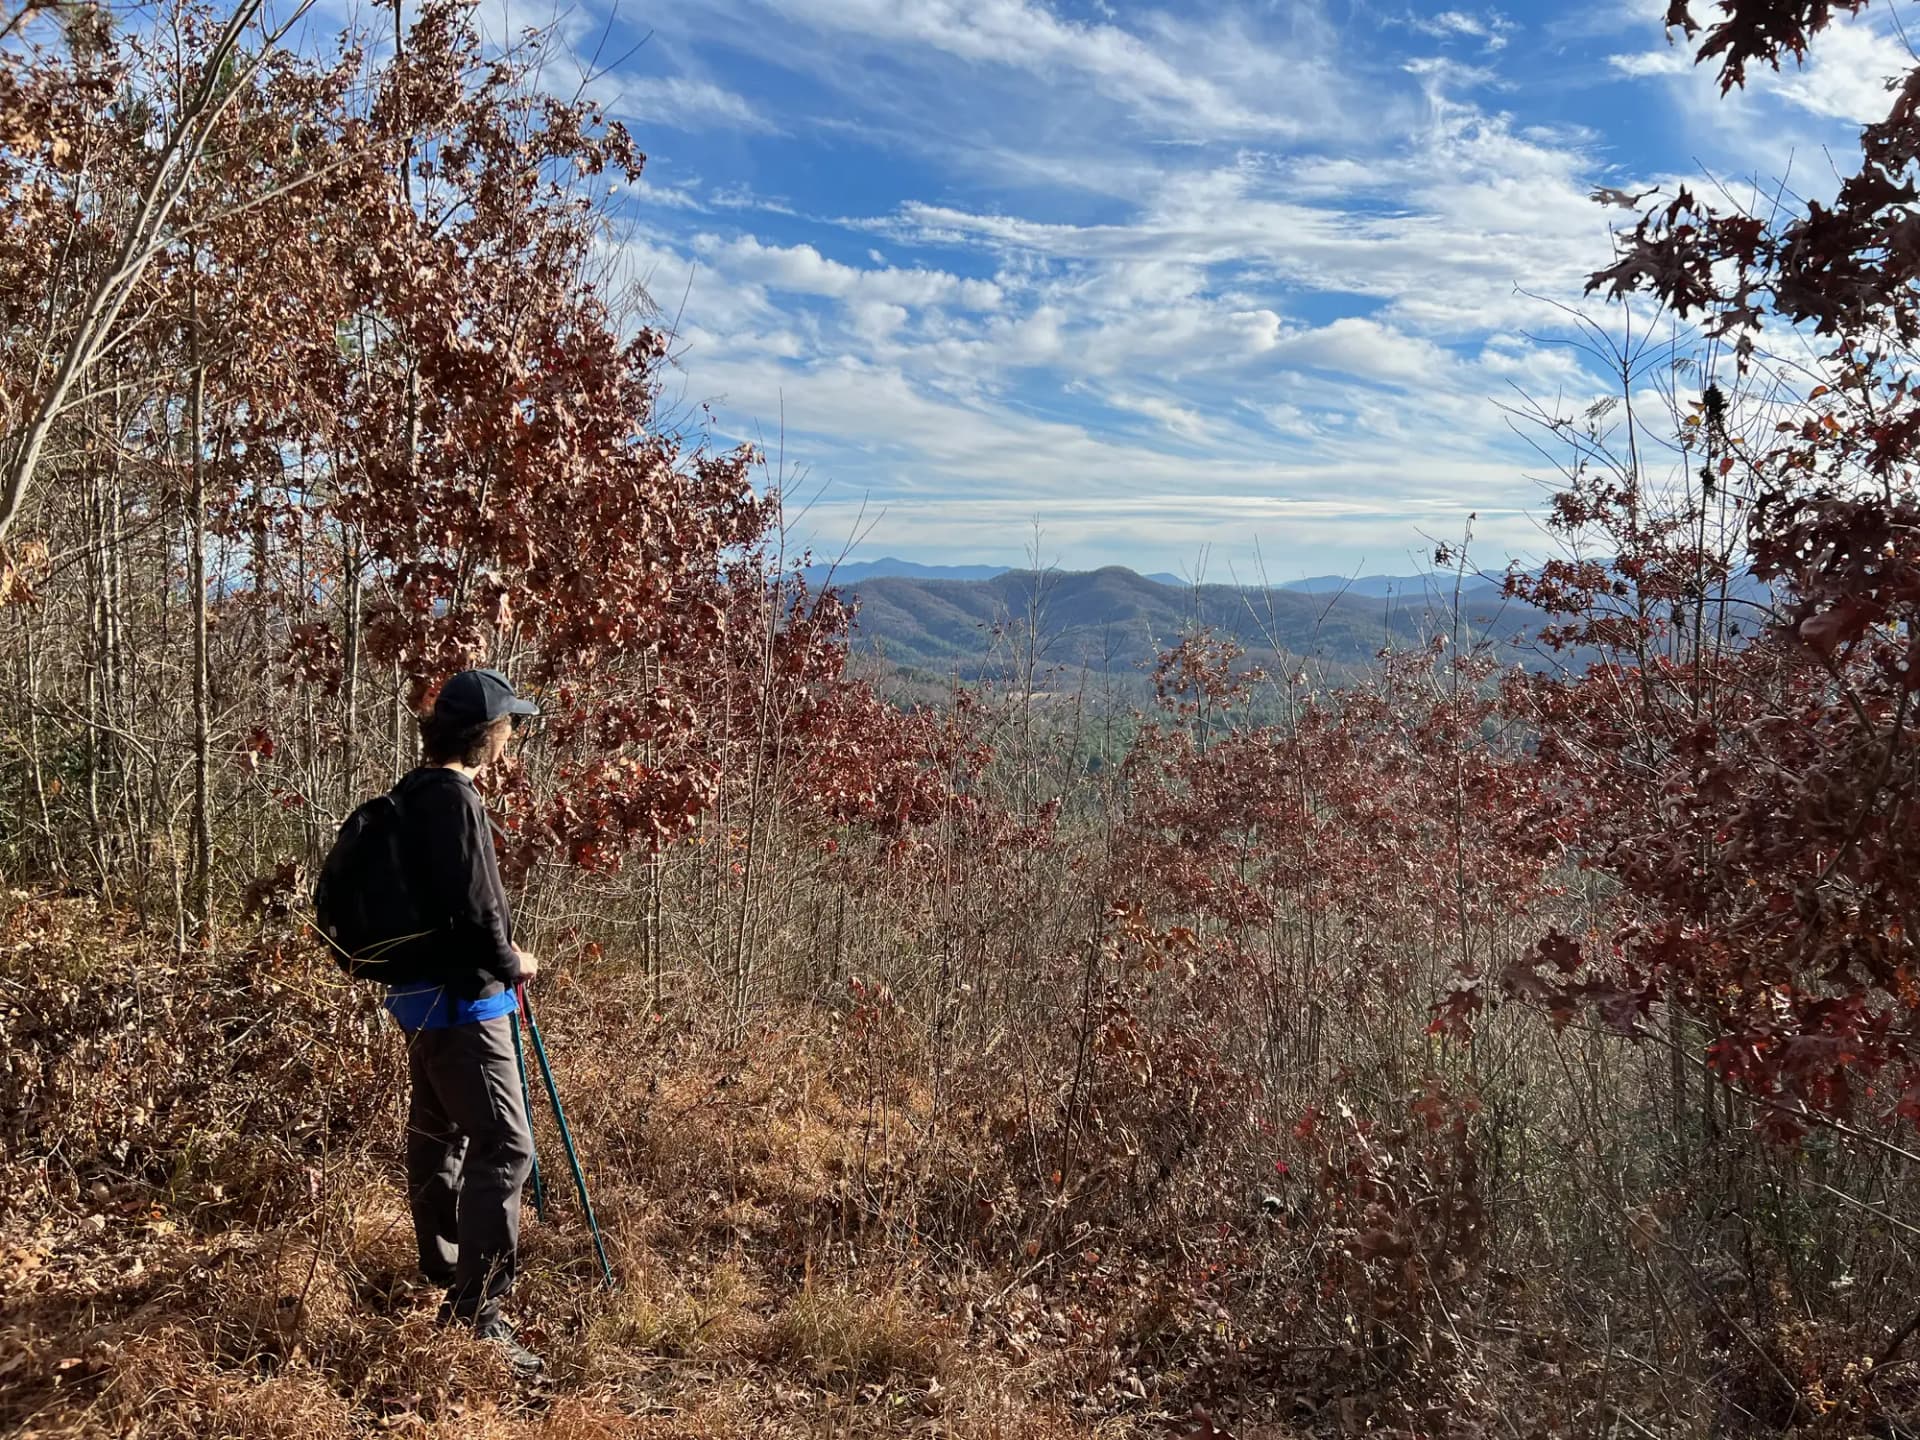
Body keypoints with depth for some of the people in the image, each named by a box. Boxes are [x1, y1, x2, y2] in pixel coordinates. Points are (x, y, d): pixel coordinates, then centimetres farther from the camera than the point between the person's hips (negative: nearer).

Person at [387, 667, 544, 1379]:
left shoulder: (416, 793, 12)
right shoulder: (454, 798, -19)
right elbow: (471, 909, -23)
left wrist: (497, 957, 16)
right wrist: (513, 964, -6)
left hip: (425, 993, 11)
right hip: (462, 999, -11)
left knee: (438, 1138, 22)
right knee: (503, 1147, -10)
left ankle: (445, 1276, 39)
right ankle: (475, 1314, -9)